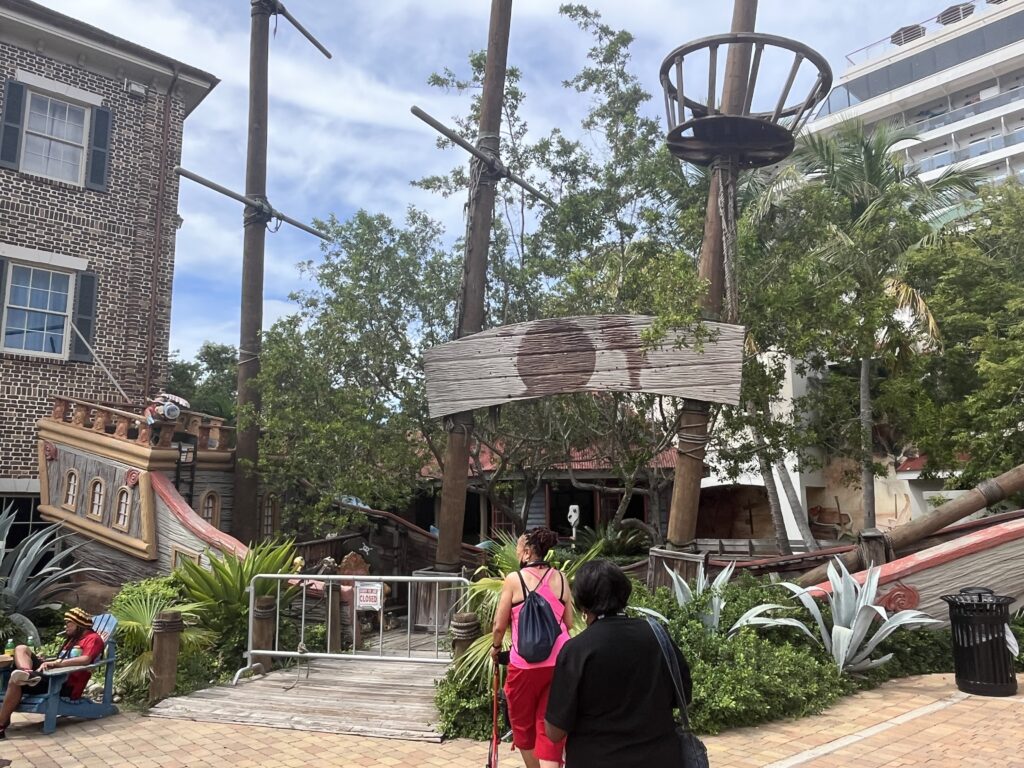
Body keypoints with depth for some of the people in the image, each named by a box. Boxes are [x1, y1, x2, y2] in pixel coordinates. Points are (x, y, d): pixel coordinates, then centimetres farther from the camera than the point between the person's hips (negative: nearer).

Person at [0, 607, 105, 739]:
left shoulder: (93, 638, 0)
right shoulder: (72, 639, 31)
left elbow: (85, 660, -18)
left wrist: (55, 663, -20)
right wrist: (46, 661, 7)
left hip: (66, 683, -9)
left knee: (15, 681, -24)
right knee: (21, 649, -2)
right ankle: (28, 674, -34)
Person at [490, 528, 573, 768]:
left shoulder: (514, 579, -7)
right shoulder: (560, 579, 4)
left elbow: (499, 625, -3)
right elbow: (568, 623, 10)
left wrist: (495, 647, 16)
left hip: (526, 662, -3)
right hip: (559, 661, 4)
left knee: (523, 724, 18)